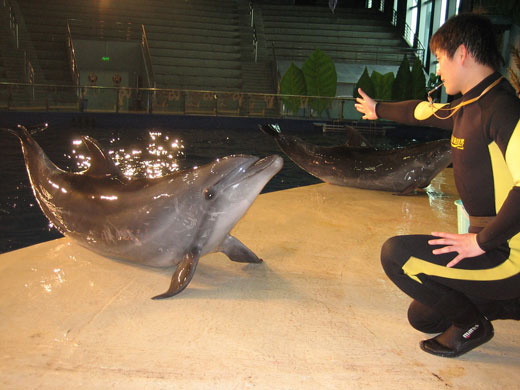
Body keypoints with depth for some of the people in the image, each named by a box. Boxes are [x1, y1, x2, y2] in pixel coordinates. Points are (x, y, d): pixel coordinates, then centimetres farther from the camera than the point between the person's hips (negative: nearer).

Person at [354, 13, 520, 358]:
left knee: (397, 254, -13)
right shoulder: (469, 106, 8)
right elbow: (423, 112, 29)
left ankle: (471, 324, 4)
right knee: (424, 317, 18)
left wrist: (482, 241, -26)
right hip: (488, 239, 10)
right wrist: (379, 109, 45)